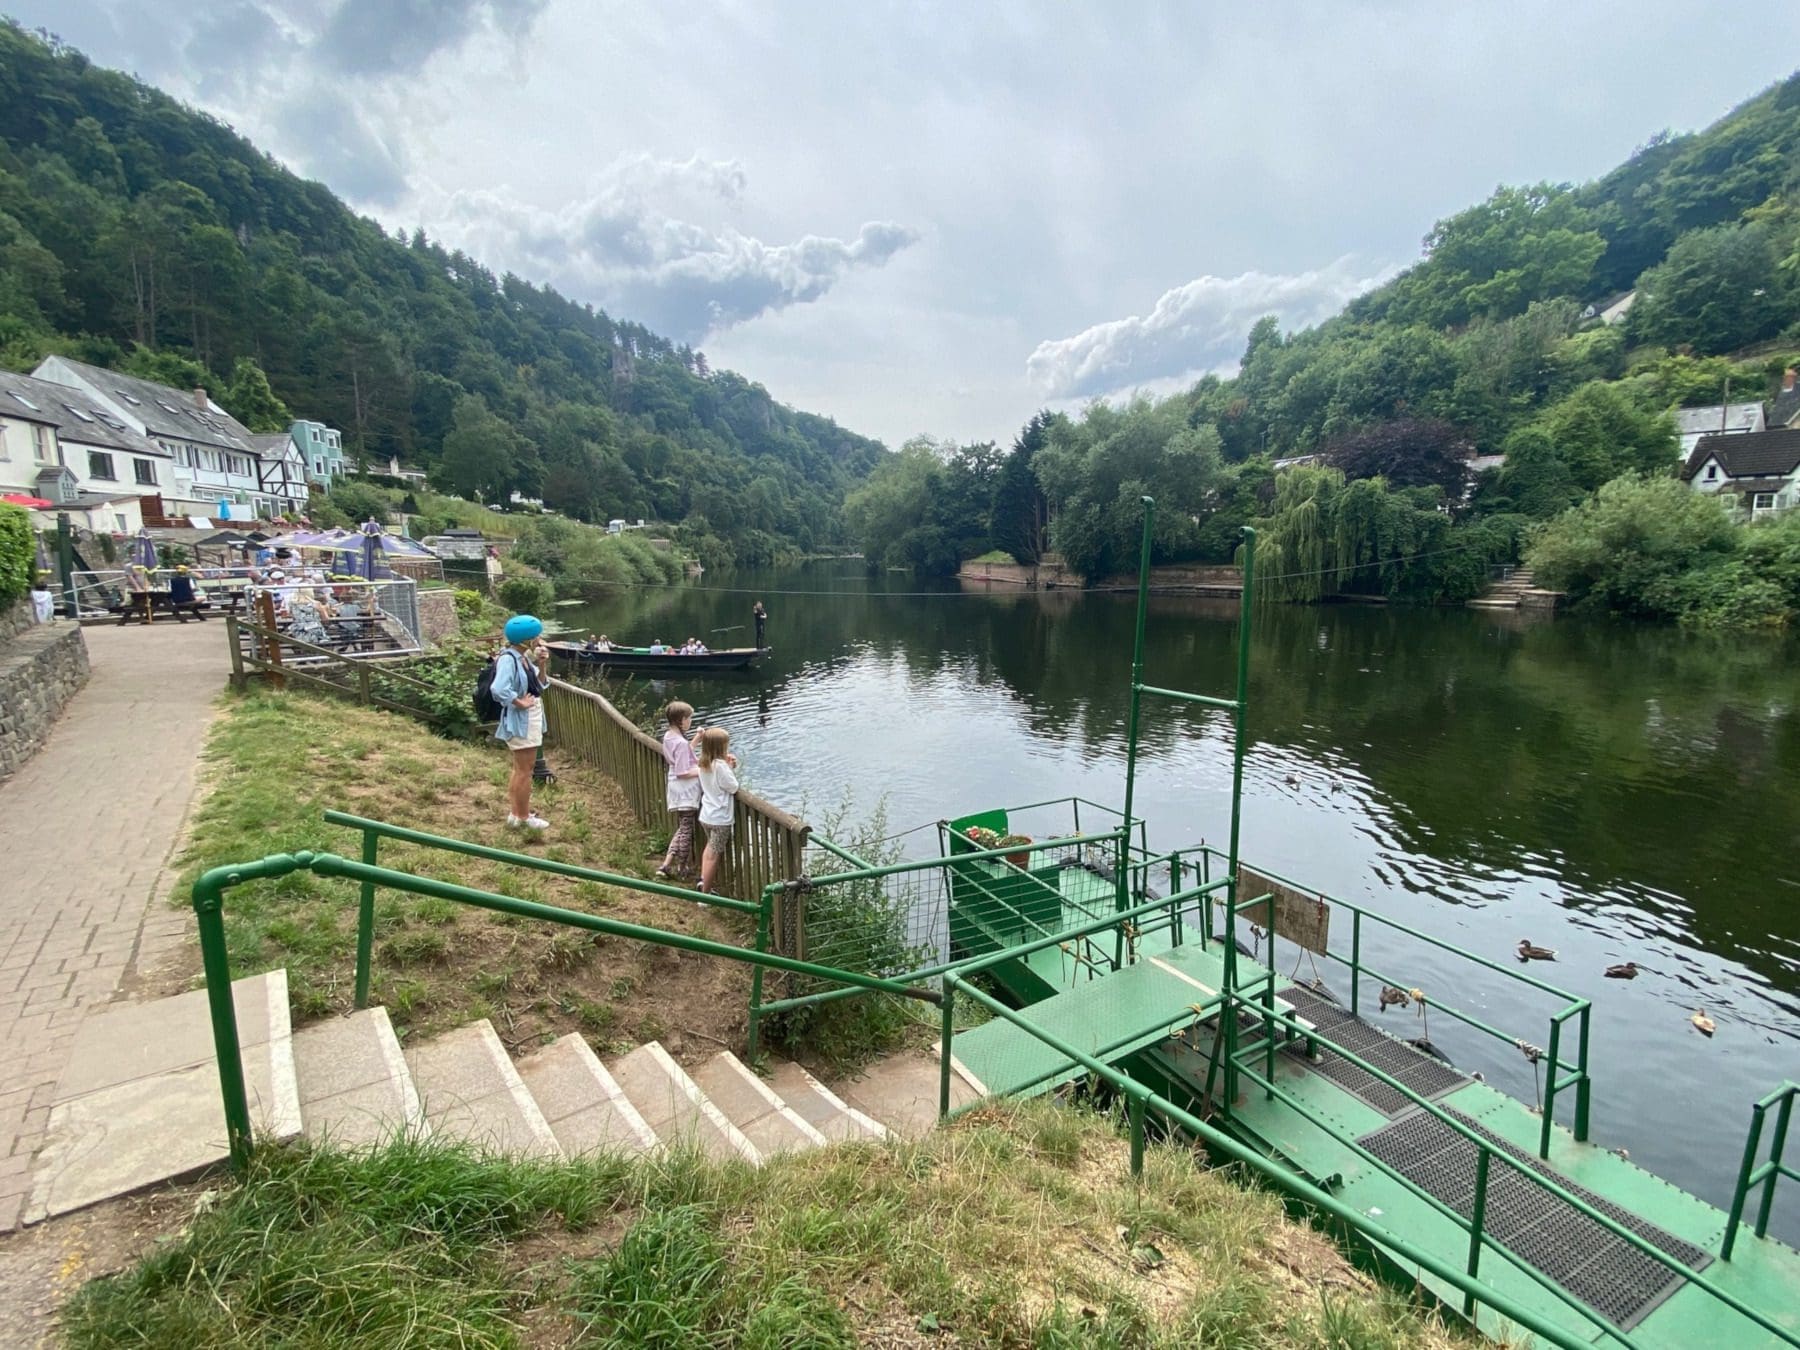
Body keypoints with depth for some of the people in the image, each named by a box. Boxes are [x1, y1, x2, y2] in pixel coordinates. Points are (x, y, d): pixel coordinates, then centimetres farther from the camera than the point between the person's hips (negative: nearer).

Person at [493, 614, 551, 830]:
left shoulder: (524, 657, 5)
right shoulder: (509, 658, -22)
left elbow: (540, 685, 11)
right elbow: (499, 689, -37)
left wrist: (542, 665, -4)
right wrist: (520, 703, -23)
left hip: (530, 718, 10)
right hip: (520, 720, -10)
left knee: (520, 769, 21)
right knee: (524, 771, 1)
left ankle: (516, 811, 34)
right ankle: (522, 817, 13)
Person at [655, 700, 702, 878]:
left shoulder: (668, 737, 5)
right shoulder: (681, 743, -23)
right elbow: (683, 773, -22)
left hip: (678, 790, 9)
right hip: (686, 791, -9)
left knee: (682, 828, 16)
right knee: (686, 830, 2)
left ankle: (667, 865, 18)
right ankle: (682, 868, 11)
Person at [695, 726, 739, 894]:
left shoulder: (704, 764, 4)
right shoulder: (720, 765, -22)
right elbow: (733, 787, -16)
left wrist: (728, 766, 2)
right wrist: (730, 768, -7)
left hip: (706, 815, 8)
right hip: (719, 818, -8)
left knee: (710, 848, 28)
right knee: (713, 856, 1)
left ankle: (704, 879, 28)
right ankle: (705, 894, 8)